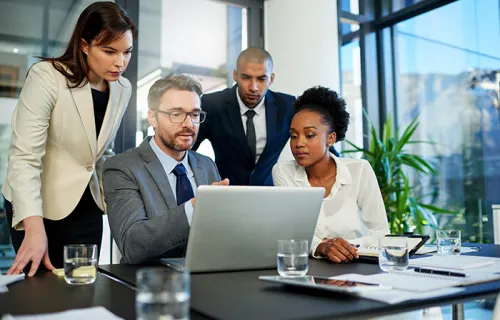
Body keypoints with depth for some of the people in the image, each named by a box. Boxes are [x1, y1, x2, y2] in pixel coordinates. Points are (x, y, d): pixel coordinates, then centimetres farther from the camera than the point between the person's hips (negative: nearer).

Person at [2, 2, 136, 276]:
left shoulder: (123, 89, -1)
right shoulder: (47, 77, -18)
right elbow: (24, 156, -25)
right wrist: (34, 226, -36)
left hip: (86, 206, 5)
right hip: (37, 205, -4)